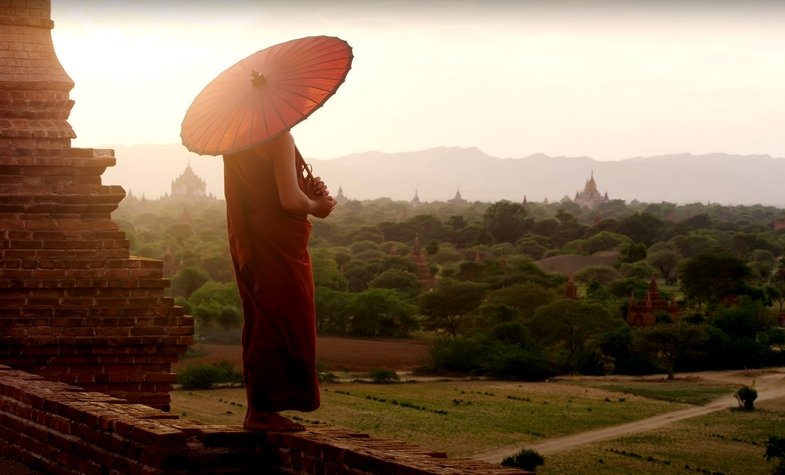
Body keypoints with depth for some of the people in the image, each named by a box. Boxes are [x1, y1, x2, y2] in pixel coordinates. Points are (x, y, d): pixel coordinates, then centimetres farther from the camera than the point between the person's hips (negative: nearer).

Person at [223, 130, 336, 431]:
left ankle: (258, 410, 16)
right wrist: (317, 206, -2)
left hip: (247, 246, 9)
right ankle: (264, 410, -3)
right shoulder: (279, 138, -15)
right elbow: (290, 201, -21)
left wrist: (306, 190, 6)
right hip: (280, 248, -9)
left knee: (261, 325, 13)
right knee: (284, 324, -3)